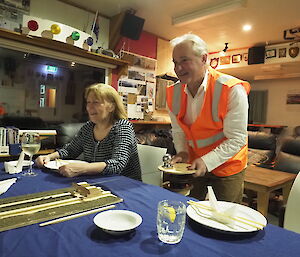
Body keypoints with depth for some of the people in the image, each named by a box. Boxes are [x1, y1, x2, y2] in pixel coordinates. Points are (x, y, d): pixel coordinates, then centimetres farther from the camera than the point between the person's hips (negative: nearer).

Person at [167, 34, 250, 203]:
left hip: (227, 166, -4)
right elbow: (178, 130, 4)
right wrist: (182, 152, -13)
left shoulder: (233, 90, -23)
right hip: (193, 163, 5)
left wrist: (207, 161, -29)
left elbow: (237, 139, -22)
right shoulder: (173, 93, -7)